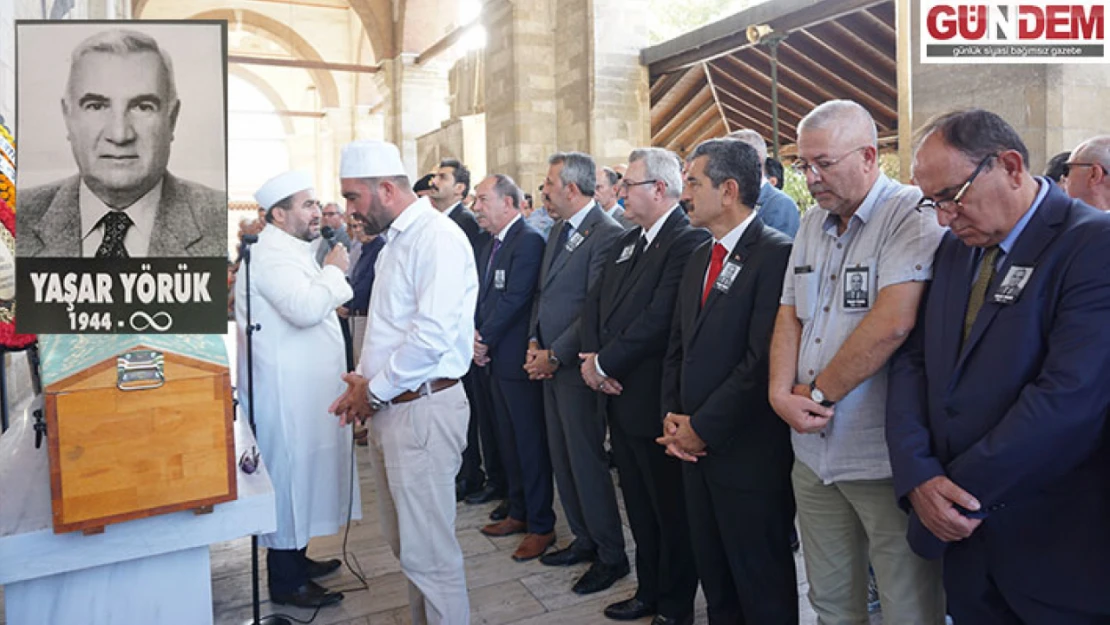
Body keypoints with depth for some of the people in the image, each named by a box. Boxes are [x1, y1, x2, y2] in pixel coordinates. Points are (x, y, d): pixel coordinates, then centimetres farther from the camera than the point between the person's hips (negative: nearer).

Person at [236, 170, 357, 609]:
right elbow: (304, 308, -32)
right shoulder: (271, 254, -18)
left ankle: (295, 559, 33)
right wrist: (334, 271, -19)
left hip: (303, 388, 10)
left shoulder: (289, 251, 18)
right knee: (289, 474, -1)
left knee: (300, 471, 18)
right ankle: (285, 582, 13)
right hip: (286, 391, -10)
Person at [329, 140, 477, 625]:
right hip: (389, 408, 10)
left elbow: (434, 335, -24)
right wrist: (364, 385, 5)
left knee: (428, 551, 1)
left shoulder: (438, 238, -15)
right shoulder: (396, 240, 15)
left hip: (423, 410, -9)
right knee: (405, 542, 20)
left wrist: (374, 390, -13)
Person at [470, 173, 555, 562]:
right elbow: (480, 297, 13)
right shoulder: (491, 245, 15)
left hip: (518, 360, -9)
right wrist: (476, 339, -2)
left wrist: (485, 339, -11)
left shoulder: (529, 241, -14)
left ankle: (541, 526, 13)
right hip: (494, 360, 9)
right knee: (509, 442, 18)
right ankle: (518, 513, 32)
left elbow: (515, 299, -19)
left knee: (531, 445, 1)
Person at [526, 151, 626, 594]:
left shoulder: (607, 234, -16)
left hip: (576, 368, -9)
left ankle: (611, 556, 17)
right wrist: (534, 342, 4)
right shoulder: (558, 230, 13)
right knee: (562, 460, 16)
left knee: (586, 462, 0)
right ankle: (584, 540, 32)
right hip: (549, 365, 9)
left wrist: (555, 355, -15)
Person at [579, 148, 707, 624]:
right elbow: (595, 304, 12)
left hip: (655, 402, -8)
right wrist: (593, 357, -5)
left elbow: (659, 319, -24)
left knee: (671, 510, 9)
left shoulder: (688, 241, -16)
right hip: (620, 399, 8)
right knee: (639, 506, 20)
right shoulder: (627, 242, 14)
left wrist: (605, 363, -16)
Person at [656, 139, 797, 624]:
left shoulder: (777, 254, -15)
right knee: (714, 577, 21)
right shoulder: (700, 257, 12)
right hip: (695, 448, 8)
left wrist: (701, 428, -14)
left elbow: (763, 360, -21)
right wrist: (673, 416, 1)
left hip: (747, 454, -7)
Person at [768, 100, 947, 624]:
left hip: (883, 460, -6)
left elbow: (893, 323, -23)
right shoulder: (813, 224, 12)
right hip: (814, 451, 7)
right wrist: (781, 394, -6)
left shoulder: (912, 216, -12)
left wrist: (817, 394, -12)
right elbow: (790, 315, 10)